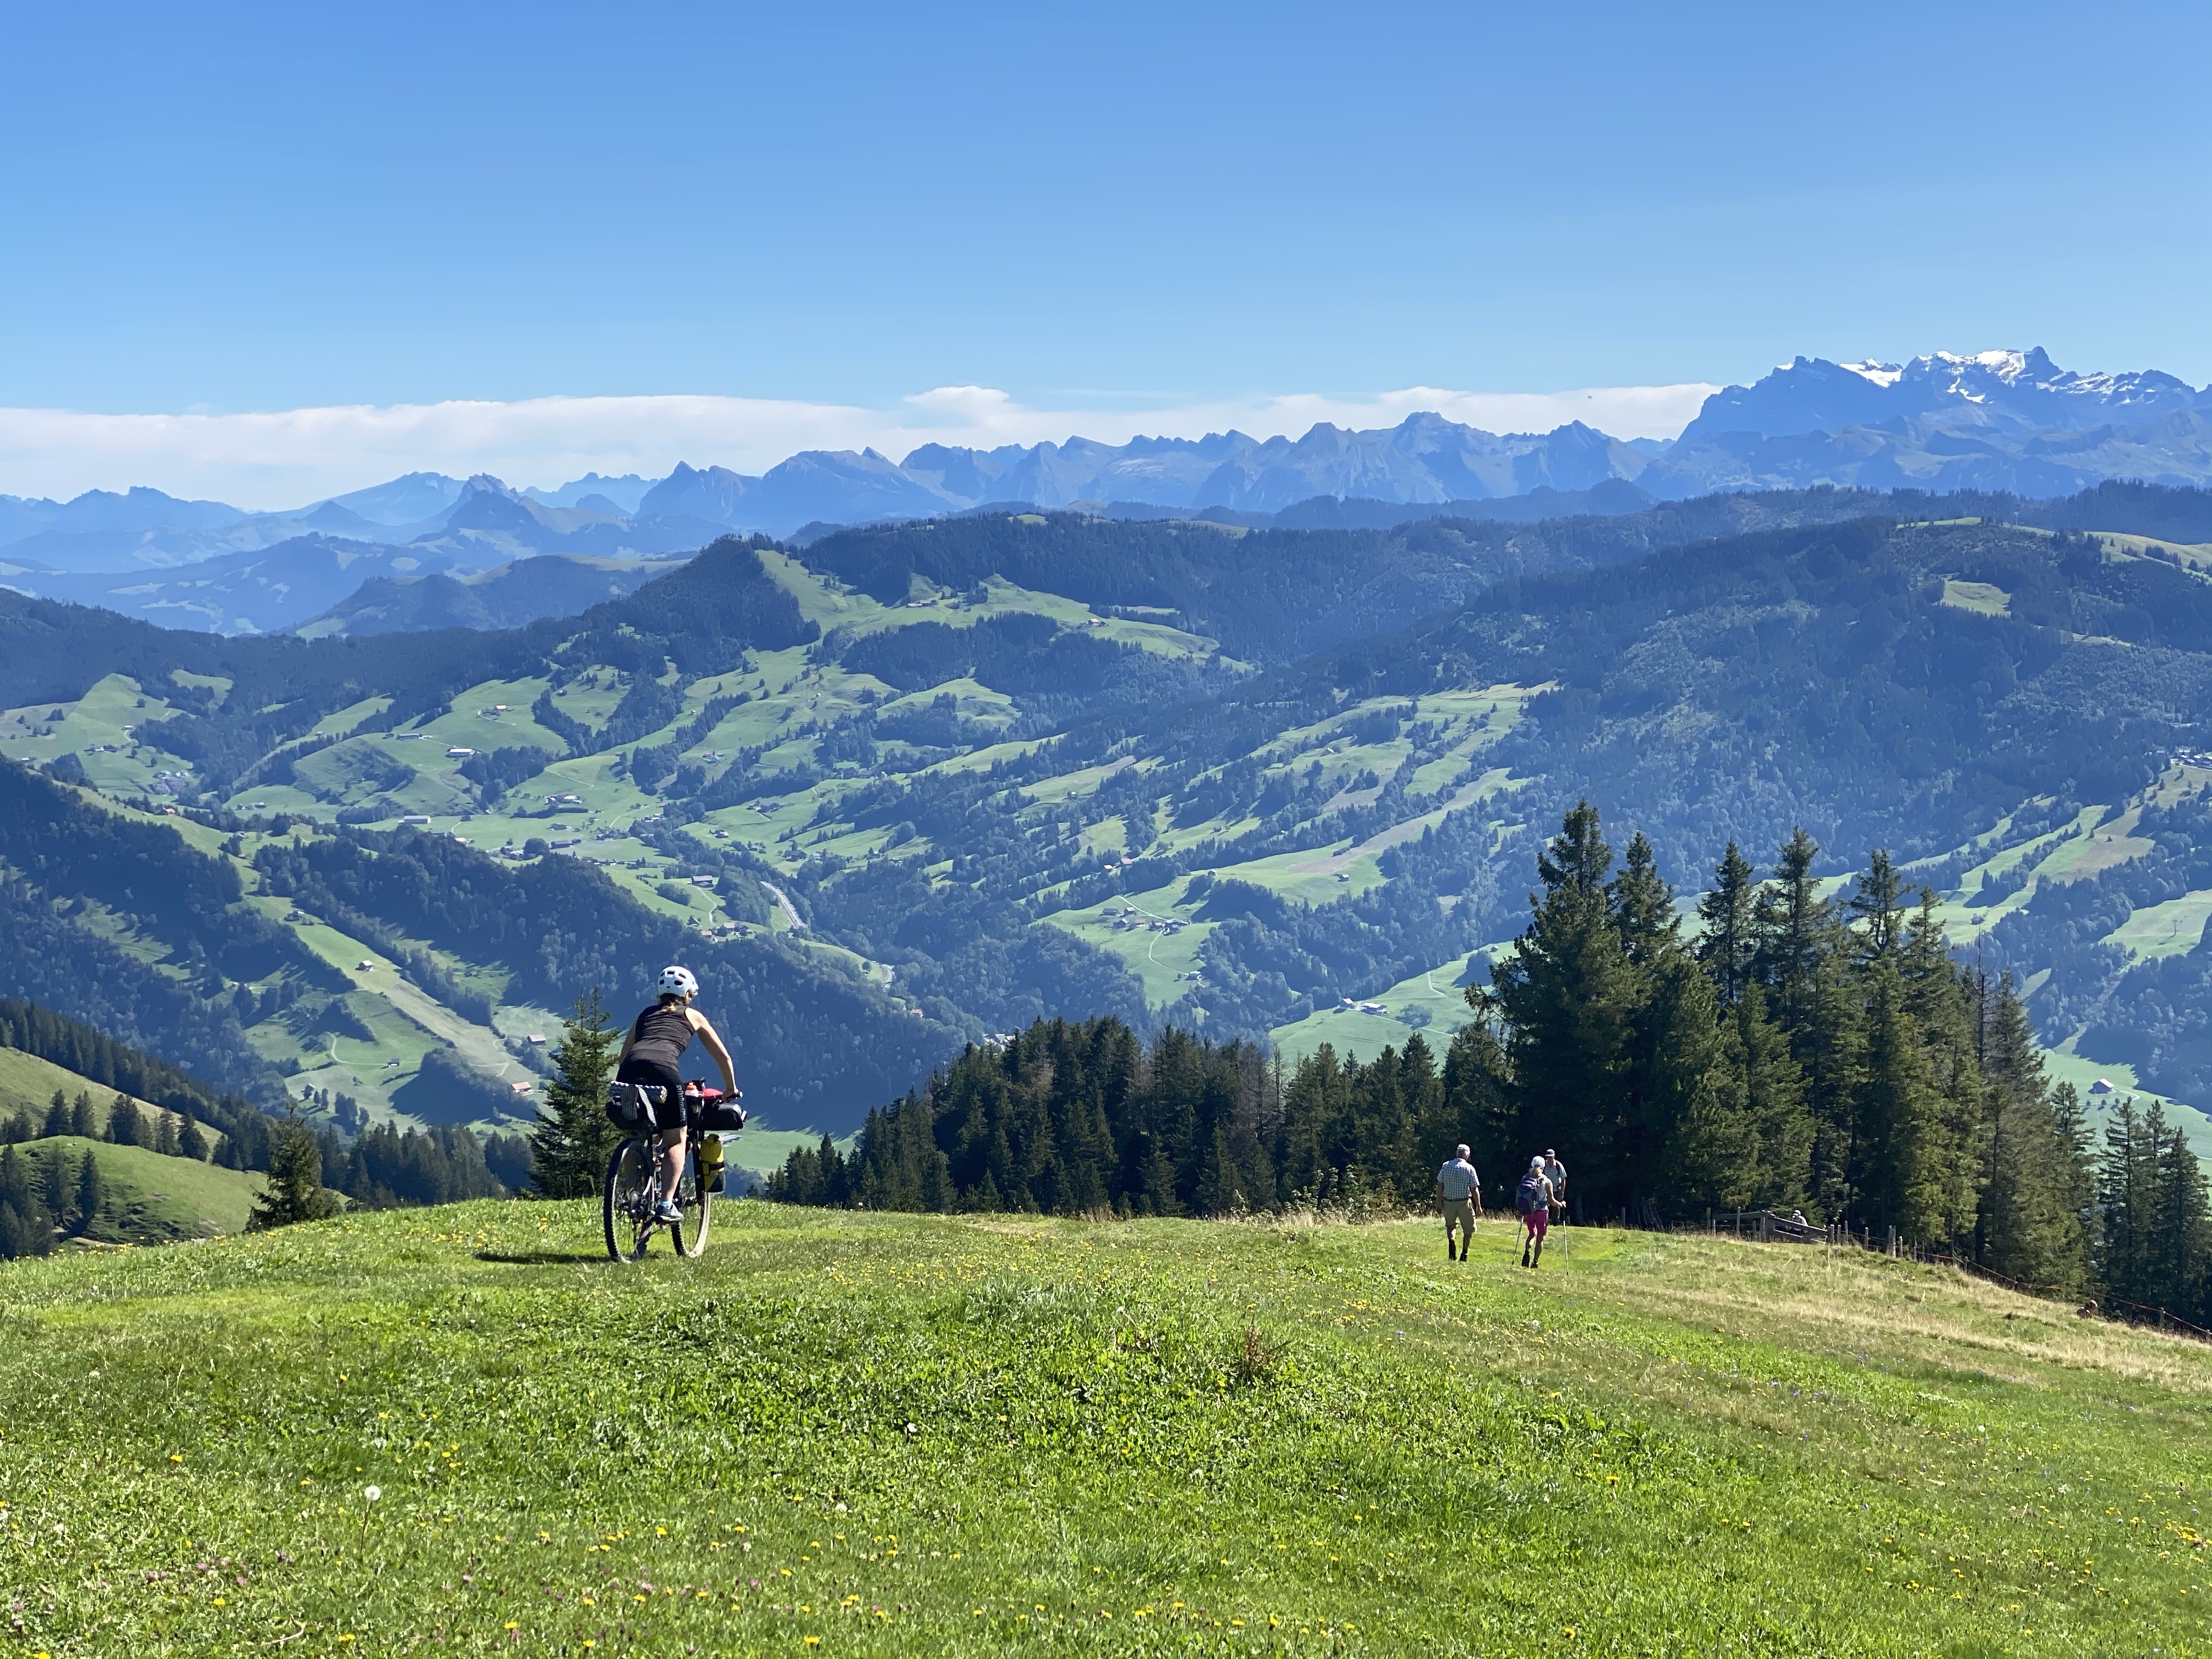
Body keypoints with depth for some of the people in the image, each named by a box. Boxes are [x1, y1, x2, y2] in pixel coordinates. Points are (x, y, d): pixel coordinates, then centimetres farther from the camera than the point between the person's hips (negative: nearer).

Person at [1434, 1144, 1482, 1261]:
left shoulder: (1446, 1166, -1)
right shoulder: (1469, 1168, -8)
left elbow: (1440, 1185, 1)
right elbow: (1475, 1189, -7)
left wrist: (1439, 1202, 9)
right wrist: (1478, 1206, 0)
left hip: (1448, 1202, 2)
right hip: (1464, 1202, -2)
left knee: (1450, 1225, 22)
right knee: (1468, 1229, 12)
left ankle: (1451, 1242, -5)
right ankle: (1464, 1254, 9)